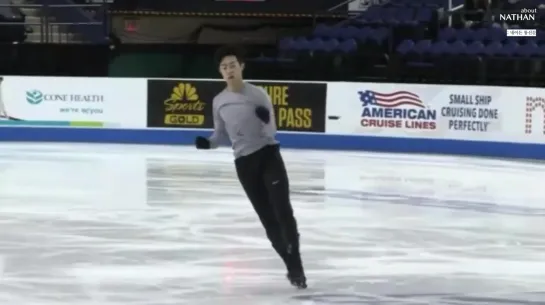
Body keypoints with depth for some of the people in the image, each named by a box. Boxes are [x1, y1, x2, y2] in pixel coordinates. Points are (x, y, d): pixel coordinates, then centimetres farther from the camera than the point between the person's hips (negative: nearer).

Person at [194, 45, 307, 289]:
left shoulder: (258, 94, -8)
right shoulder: (219, 102, 5)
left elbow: (271, 131, -9)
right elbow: (222, 134, 16)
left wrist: (266, 118, -30)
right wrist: (207, 143, -3)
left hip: (268, 155, -4)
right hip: (244, 162, 4)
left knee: (282, 211, -14)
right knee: (267, 218, 6)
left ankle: (296, 266, -9)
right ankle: (291, 266, 17)